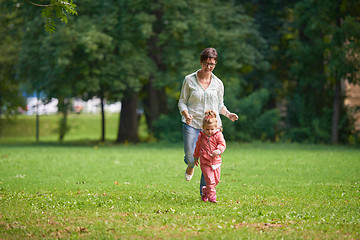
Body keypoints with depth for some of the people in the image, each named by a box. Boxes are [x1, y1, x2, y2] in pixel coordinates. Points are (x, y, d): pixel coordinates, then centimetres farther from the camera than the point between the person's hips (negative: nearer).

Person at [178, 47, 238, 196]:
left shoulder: (218, 83, 9)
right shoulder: (189, 80, 2)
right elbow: (182, 101, 5)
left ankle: (205, 193, 10)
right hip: (192, 124, -2)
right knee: (191, 158, -8)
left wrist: (228, 114, -1)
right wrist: (186, 114, -15)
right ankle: (190, 166, 32)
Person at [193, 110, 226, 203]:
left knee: (216, 180, 10)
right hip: (205, 162, -1)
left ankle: (206, 191, 32)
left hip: (216, 161, 1)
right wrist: (196, 157, 26)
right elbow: (198, 147, 18)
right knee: (210, 179, -11)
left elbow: (222, 144, -9)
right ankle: (211, 195, -4)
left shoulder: (218, 135, -3)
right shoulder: (201, 136, 3)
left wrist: (218, 151, -30)